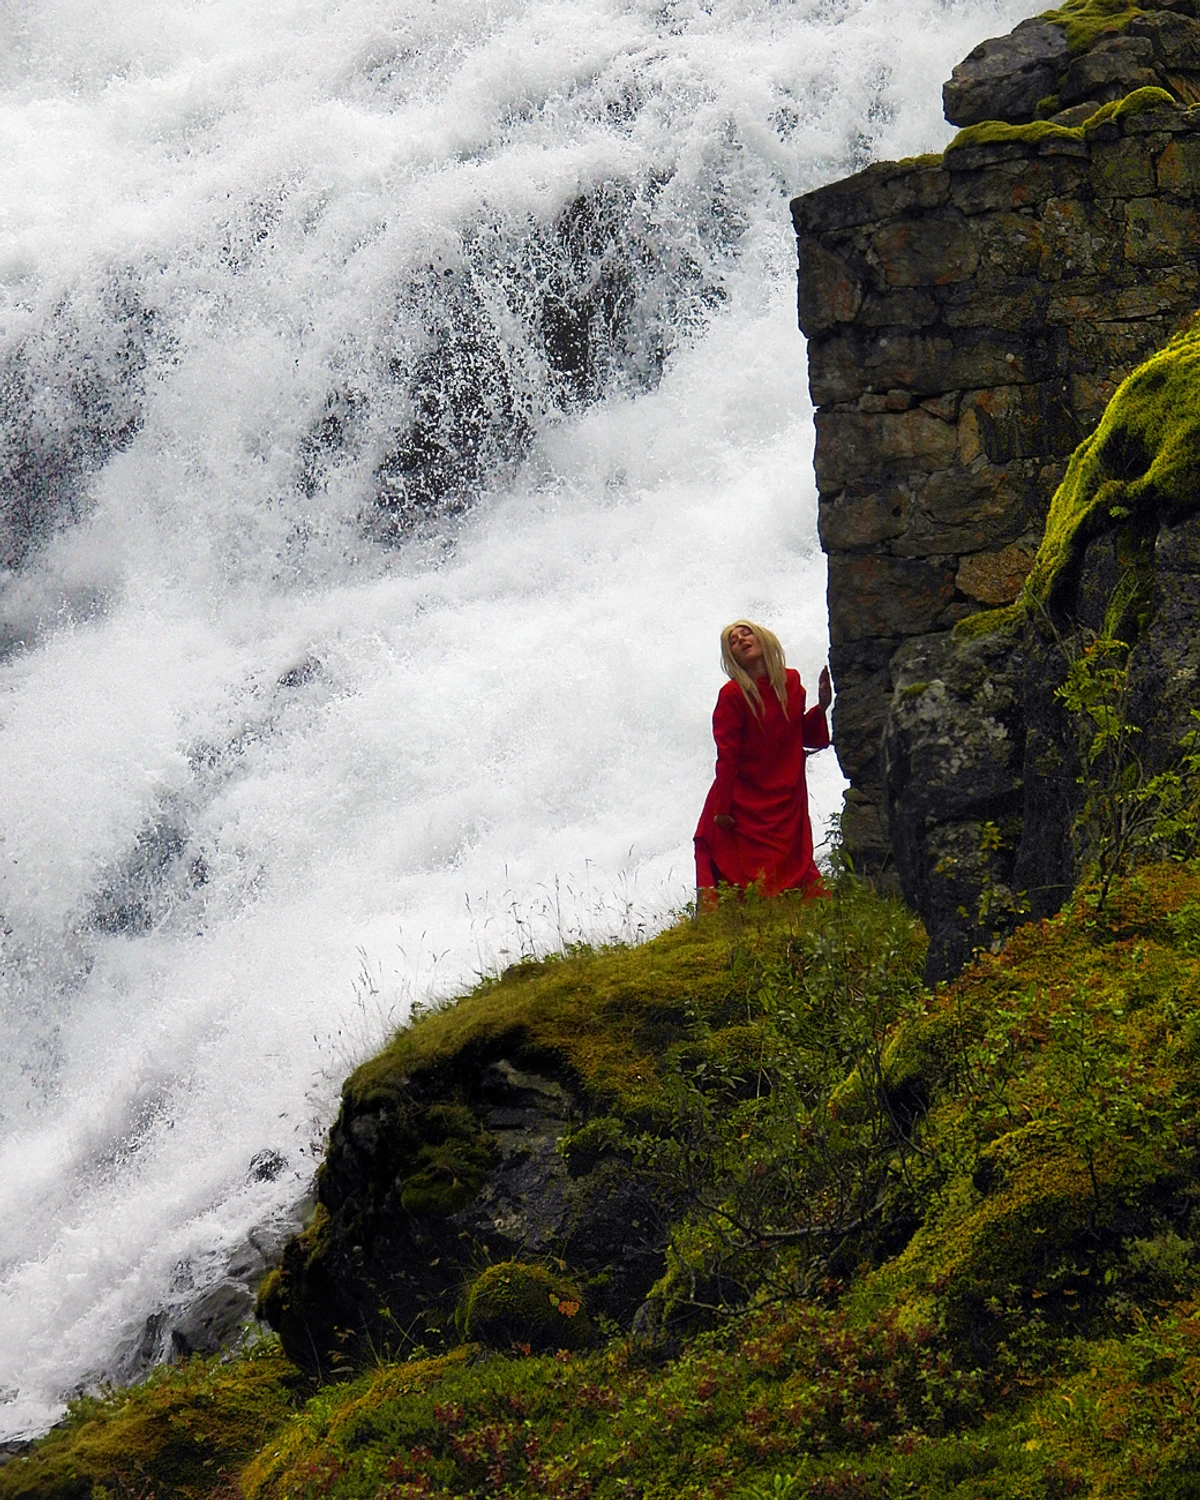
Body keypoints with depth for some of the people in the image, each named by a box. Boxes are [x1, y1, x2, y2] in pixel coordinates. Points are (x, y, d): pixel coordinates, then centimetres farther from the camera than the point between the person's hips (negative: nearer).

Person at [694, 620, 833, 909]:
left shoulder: (790, 682, 4)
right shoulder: (732, 694, -11)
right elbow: (726, 756, -12)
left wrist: (821, 707, -2)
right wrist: (722, 809, -14)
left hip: (787, 806, 5)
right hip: (745, 806, -5)